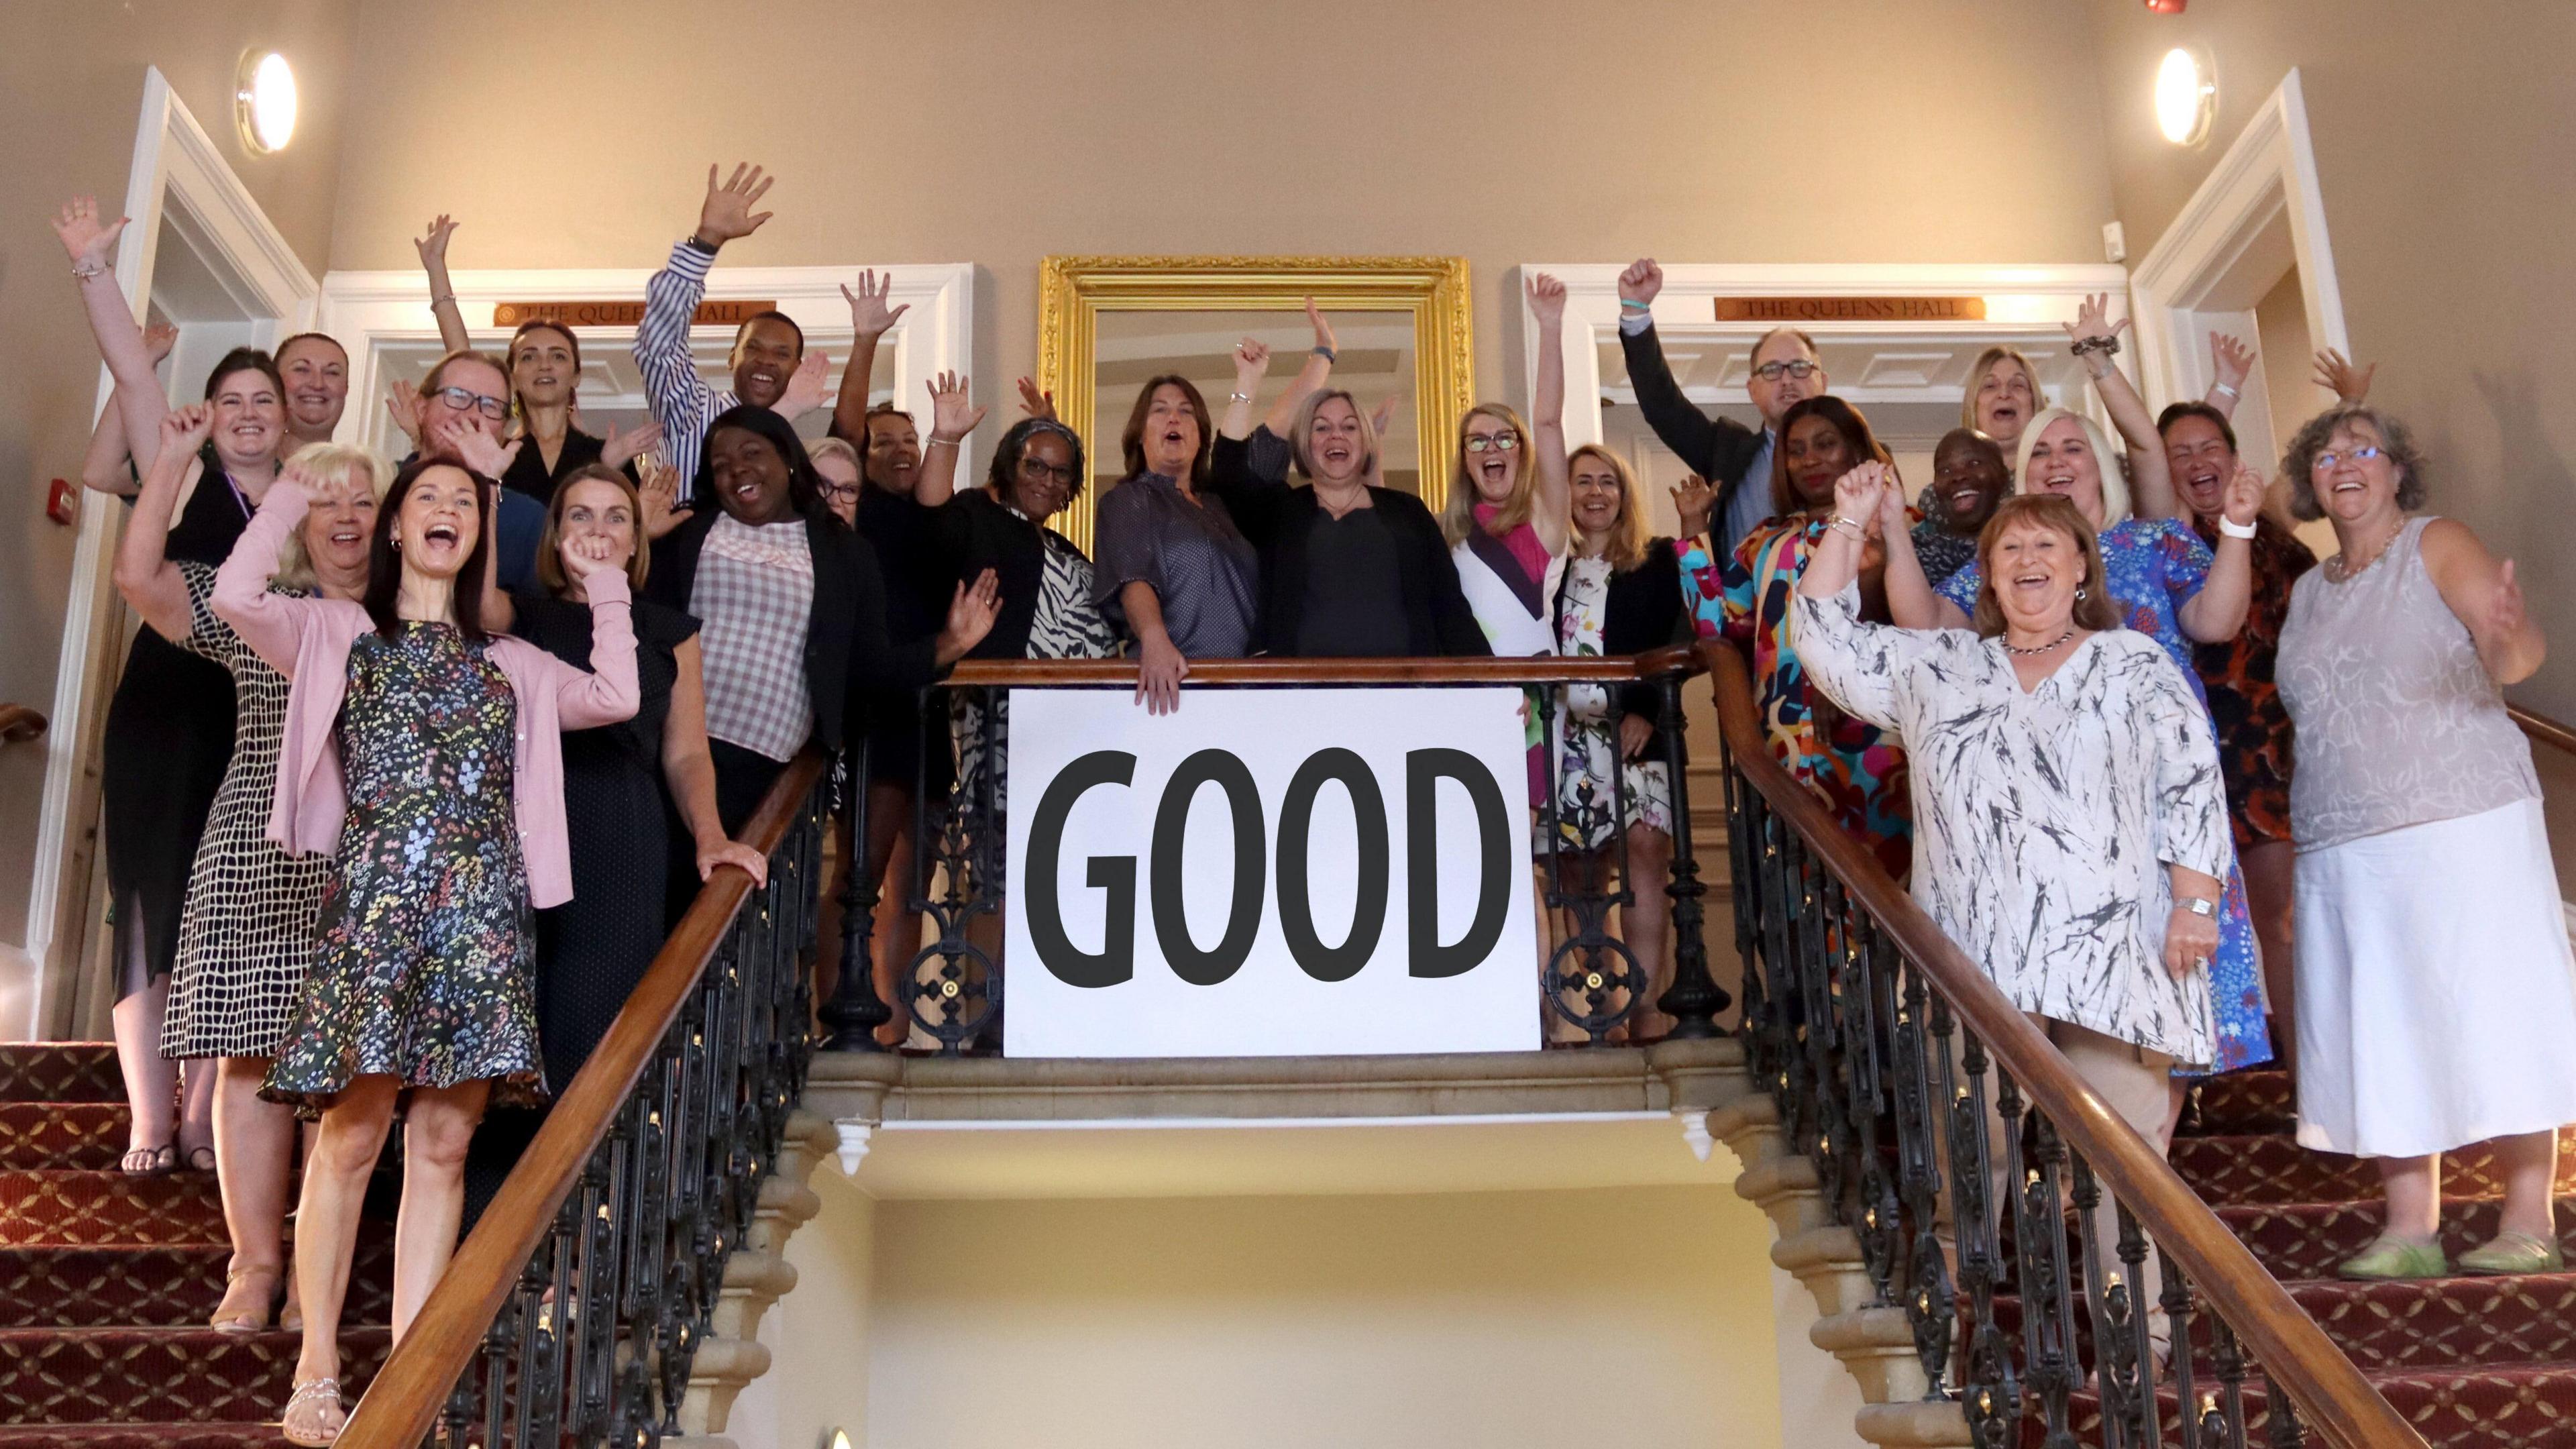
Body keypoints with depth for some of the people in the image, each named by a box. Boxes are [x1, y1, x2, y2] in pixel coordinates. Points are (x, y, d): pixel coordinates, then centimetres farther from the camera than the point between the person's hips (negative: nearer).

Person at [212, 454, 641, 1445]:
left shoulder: (509, 662, 21)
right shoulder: (339, 632, 13)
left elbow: (617, 698, 9)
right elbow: (234, 596, -5)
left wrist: (605, 588, 15)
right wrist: (299, 487, 5)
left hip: (483, 914, 3)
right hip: (376, 902, -3)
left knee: (444, 1145, 1)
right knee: (353, 1136, -6)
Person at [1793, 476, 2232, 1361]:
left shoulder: (2138, 668, 10)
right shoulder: (1936, 670, 16)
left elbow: (2194, 787, 5)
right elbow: (1827, 641, 14)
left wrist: (2195, 903, -4)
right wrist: (1849, 526, 10)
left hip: (2109, 952, -1)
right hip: (1974, 956, 2)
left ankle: (2141, 1329, 6)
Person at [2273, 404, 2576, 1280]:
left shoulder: (2437, 545, 1)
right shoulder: (2308, 593, 17)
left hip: (2461, 822, -5)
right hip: (2343, 846, 5)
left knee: (2491, 1011, -3)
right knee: (2382, 1037, 3)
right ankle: (2410, 1231, 7)